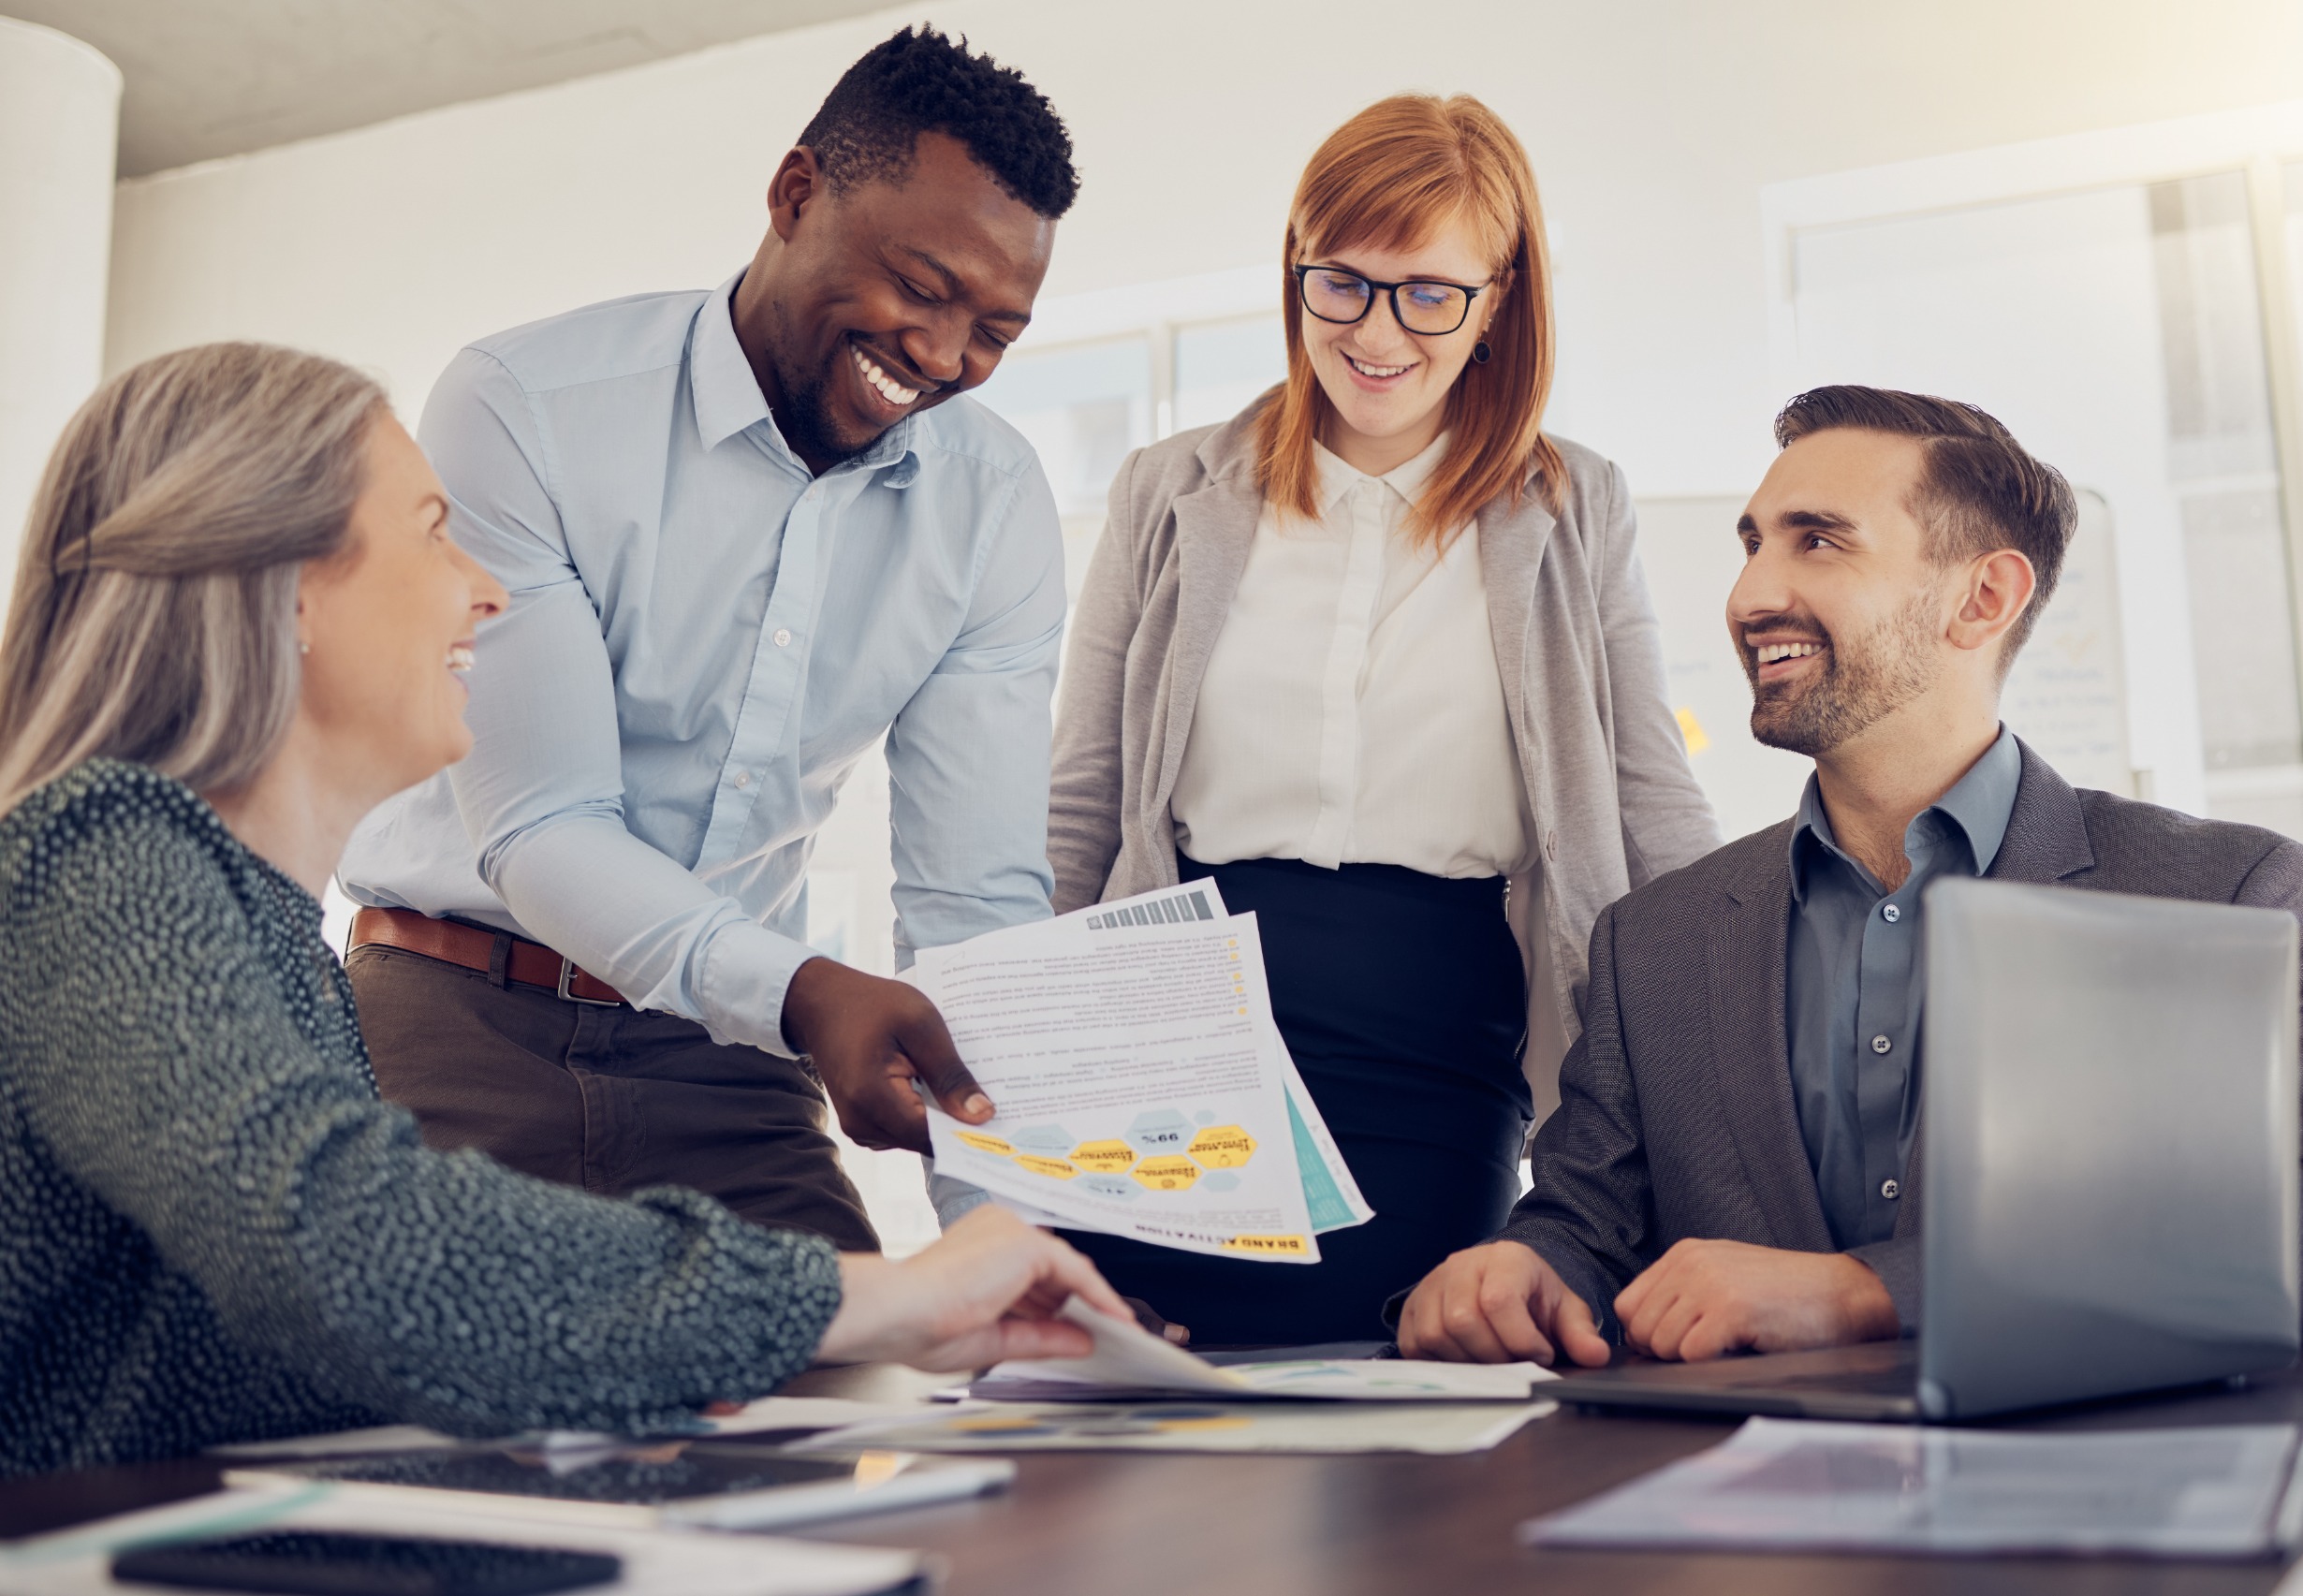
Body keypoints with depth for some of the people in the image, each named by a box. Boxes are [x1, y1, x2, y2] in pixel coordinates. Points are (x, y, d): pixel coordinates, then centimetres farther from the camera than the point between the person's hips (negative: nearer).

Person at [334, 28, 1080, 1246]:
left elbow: (977, 897, -6)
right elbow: (539, 826, -19)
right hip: (465, 1020, -2)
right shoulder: (521, 408, -14)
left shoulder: (996, 507, -3)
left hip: (727, 1055, 3)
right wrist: (795, 993, -37)